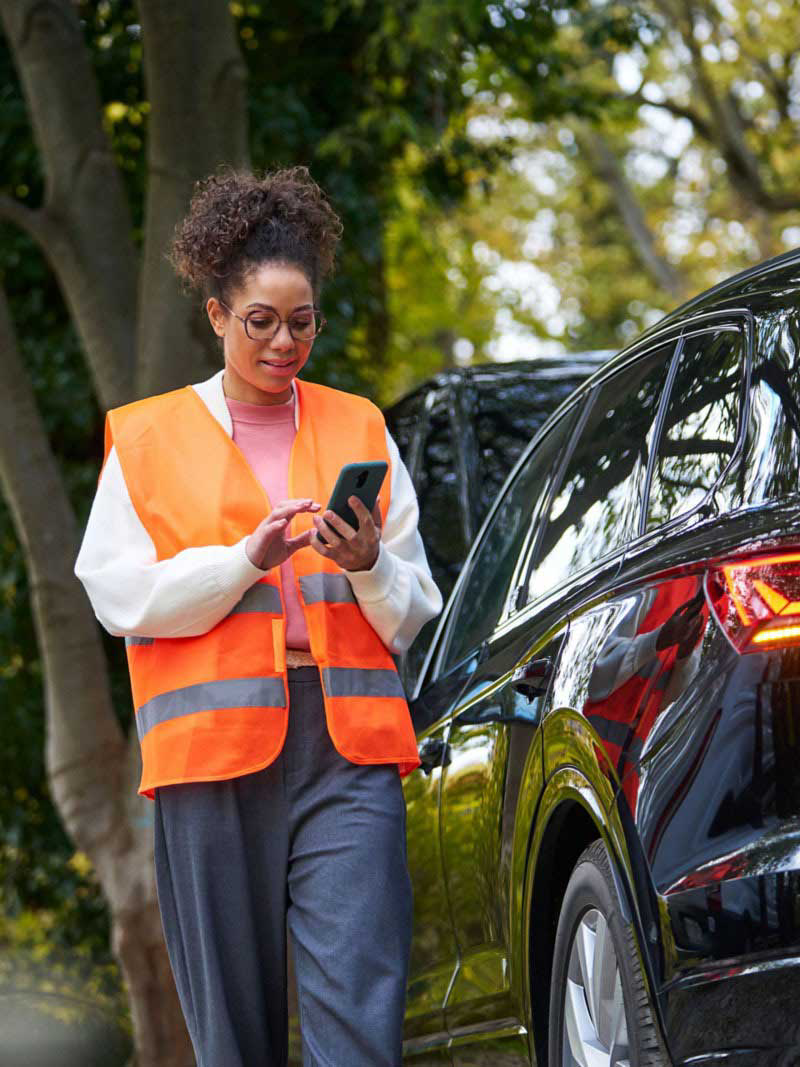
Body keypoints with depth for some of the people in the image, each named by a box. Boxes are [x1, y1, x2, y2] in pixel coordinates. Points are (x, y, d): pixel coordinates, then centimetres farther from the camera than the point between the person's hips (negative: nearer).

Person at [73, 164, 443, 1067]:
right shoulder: (147, 438, 11)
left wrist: (369, 565, -8)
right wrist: (248, 557, -11)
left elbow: (413, 614, 14)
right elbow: (118, 595, 1)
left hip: (347, 741, 1)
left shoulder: (359, 430, 16)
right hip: (212, 749, -1)